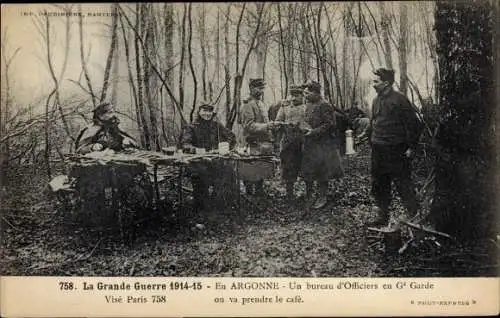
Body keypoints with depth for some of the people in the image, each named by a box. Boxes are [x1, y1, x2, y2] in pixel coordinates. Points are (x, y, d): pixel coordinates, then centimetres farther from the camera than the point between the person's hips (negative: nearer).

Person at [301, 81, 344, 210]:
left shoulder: (324, 106, -16)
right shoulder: (308, 105, 10)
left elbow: (329, 125, -19)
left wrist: (313, 132, -21)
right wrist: (305, 129, 7)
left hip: (322, 145, -8)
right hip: (309, 144, 8)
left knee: (321, 172, 0)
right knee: (307, 170, 13)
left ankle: (322, 197, 12)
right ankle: (308, 194, 29)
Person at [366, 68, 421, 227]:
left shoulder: (399, 99, -12)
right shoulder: (376, 100, 12)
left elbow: (412, 123, -12)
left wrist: (411, 147, -13)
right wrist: (370, 140, 13)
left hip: (396, 151, -8)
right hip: (378, 151, 8)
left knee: (403, 185, -2)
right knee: (378, 186, 13)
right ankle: (382, 217, 25)